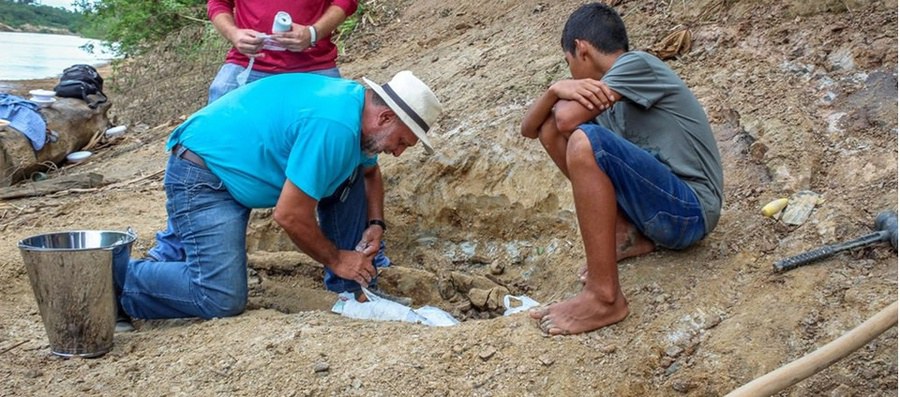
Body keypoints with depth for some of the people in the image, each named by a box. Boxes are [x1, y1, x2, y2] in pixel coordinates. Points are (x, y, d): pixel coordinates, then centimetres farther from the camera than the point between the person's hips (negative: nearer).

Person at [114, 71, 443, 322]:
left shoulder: (359, 102, 1)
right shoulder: (333, 128, -29)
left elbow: (370, 172, 20)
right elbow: (290, 216, -26)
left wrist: (376, 224, 4)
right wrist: (336, 260, -11)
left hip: (239, 168, 10)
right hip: (203, 176, -10)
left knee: (351, 172, 6)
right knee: (223, 300, -19)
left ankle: (352, 287, 12)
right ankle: (117, 278, 2)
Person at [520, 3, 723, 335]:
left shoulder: (637, 64, -11)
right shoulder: (607, 93, 13)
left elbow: (568, 119, -22)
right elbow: (530, 128, 9)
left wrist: (565, 95, 3)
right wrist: (556, 90, -12)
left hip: (688, 210, -9)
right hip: (653, 201, 9)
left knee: (584, 141, -31)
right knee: (551, 127, 4)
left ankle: (605, 298, -26)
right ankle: (629, 235, 4)